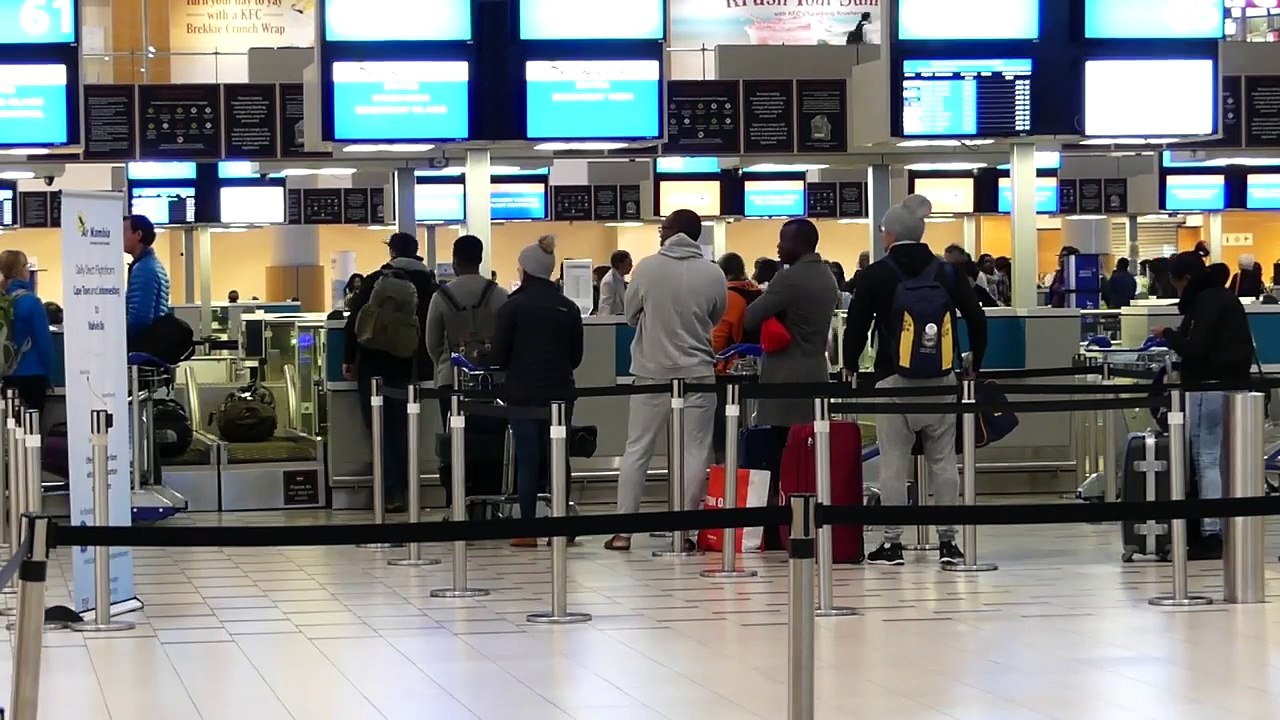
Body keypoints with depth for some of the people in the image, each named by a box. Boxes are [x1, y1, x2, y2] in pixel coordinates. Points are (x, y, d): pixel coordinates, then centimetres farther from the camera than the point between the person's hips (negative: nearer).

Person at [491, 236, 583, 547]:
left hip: (523, 392, -3)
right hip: (560, 391, 3)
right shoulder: (568, 308, 3)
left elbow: (499, 355, -5)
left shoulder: (512, 307, -6)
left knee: (527, 459, 0)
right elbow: (576, 355, 7)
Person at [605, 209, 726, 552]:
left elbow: (631, 314, 6)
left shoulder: (647, 268, -6)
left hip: (653, 372, 1)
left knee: (637, 449, 9)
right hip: (697, 373, -1)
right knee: (694, 452, 4)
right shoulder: (713, 275, -6)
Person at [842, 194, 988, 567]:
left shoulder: (876, 275, -1)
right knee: (943, 460, 7)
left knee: (894, 463, 0)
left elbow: (856, 326, 0)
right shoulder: (946, 273, 7)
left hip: (894, 381, -3)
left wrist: (849, 368, 16)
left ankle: (892, 542, 1)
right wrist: (975, 366, 18)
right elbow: (976, 320, 7)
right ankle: (948, 540, 7)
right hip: (941, 381, 3)